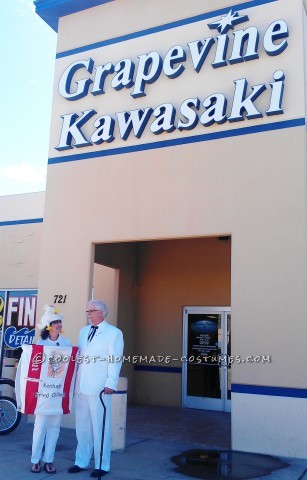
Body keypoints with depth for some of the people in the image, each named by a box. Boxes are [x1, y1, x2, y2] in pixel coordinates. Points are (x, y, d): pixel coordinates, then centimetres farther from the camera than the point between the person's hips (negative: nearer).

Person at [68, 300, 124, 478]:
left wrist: (111, 384, -14)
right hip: (82, 386, 6)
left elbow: (116, 360, -8)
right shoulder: (83, 331, 16)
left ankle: (102, 465, 12)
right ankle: (82, 462, 25)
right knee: (82, 426, 13)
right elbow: (79, 356, 16)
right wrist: (74, 380, 10)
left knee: (100, 427, 0)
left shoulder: (114, 333, -3)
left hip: (100, 388, -6)